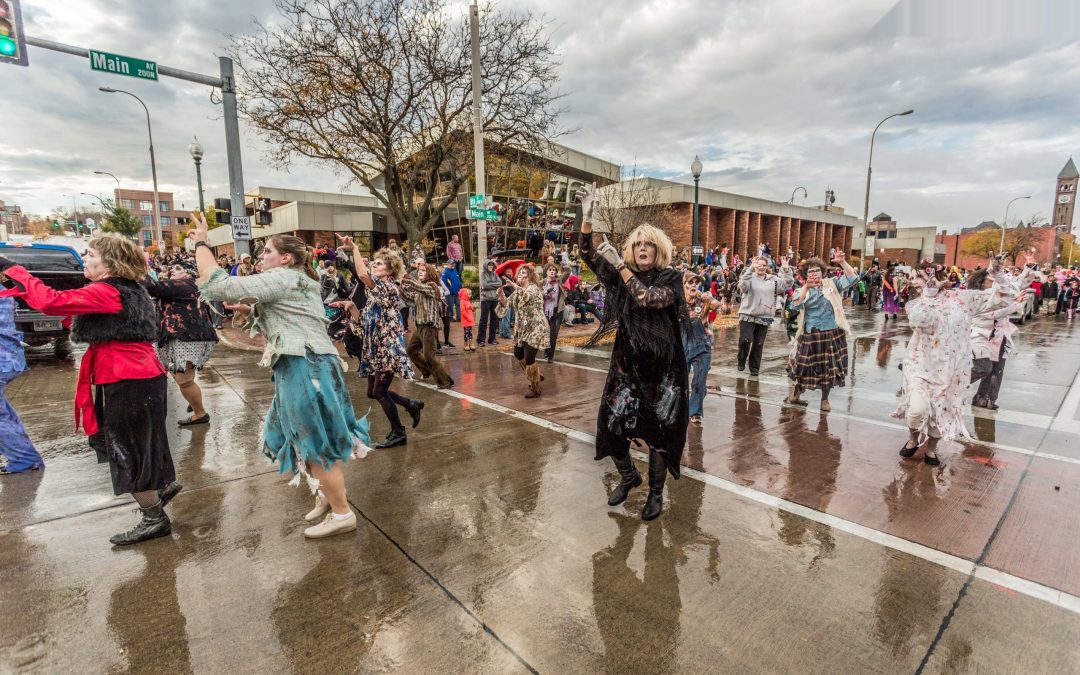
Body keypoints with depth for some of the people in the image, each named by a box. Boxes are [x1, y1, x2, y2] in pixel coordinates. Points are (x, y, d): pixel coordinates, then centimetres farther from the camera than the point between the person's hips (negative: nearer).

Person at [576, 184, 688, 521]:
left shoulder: (670, 278, -5)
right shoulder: (622, 275, 4)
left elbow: (649, 299, -24)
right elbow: (588, 254, -5)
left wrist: (620, 266, -25)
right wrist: (587, 215, -17)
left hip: (663, 368, -3)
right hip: (627, 365, 3)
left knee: (658, 431, 4)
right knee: (611, 426, 3)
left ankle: (656, 491, 27)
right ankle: (628, 476, 32)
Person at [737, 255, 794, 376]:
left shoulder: (773, 279, 9)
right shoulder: (749, 277, -4)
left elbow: (786, 286, 1)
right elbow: (743, 285, -24)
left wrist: (786, 270, -12)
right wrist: (751, 268, -34)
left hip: (764, 317, 4)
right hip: (748, 315, -3)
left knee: (758, 344, 7)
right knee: (745, 340, -11)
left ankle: (754, 367, 19)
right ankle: (741, 361, 15)